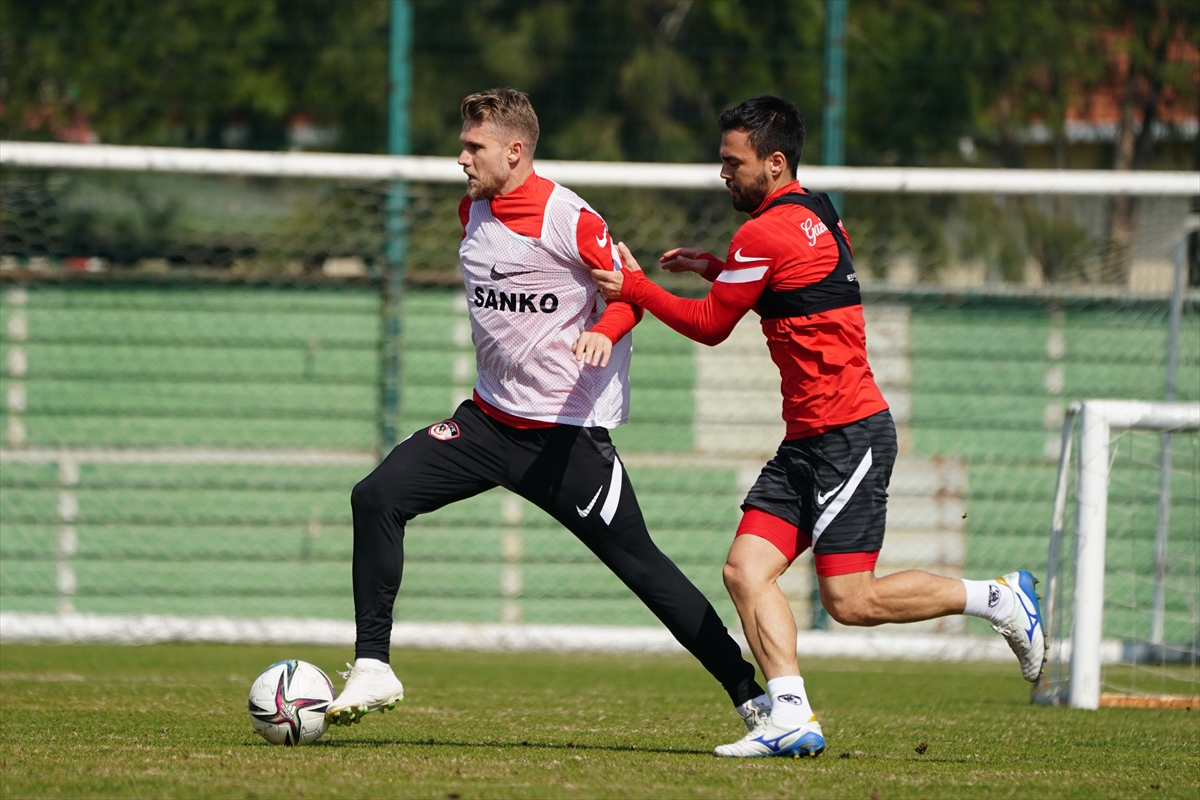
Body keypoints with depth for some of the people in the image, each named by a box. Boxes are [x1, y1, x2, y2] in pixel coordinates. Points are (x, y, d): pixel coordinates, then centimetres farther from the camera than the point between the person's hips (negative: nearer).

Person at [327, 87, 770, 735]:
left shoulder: (567, 218, -15)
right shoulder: (473, 211, 8)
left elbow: (632, 290, -10)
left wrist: (604, 332, -29)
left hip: (567, 431, -7)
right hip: (490, 418, 7)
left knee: (639, 564, -5)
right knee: (377, 497, -9)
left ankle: (750, 694, 4)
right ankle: (373, 670, -4)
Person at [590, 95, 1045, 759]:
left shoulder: (764, 235, -15)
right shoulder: (817, 216, 14)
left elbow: (709, 326, -5)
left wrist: (633, 288, 4)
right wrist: (717, 268, 22)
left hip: (848, 433, -10)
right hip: (808, 441, 10)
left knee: (848, 600, -8)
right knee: (746, 569, -2)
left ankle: (1000, 600, 4)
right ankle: (792, 718, -9)